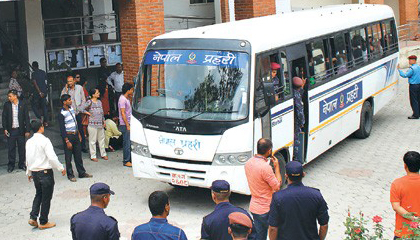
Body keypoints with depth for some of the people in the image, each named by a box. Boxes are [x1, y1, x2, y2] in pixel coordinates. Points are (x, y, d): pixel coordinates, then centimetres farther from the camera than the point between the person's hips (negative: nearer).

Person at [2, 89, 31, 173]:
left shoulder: (22, 105, -3)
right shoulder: (6, 105, 0)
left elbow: (26, 118, 0)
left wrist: (27, 130, -3)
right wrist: (5, 129, -4)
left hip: (20, 130, -1)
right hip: (10, 130, 1)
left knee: (22, 148, 6)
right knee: (11, 148, 6)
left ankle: (22, 164, 20)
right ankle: (11, 165, 17)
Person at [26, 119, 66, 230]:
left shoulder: (29, 142, 2)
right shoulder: (45, 140, -17)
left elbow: (28, 158, 11)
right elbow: (52, 157, -21)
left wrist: (29, 172, 23)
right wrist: (61, 168, -9)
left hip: (34, 172, 6)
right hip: (45, 172, -6)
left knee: (38, 194, 23)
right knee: (46, 197, 7)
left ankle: (33, 218, 15)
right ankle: (43, 222, 16)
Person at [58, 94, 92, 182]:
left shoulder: (71, 109, 7)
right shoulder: (61, 114, -16)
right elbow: (62, 129, -16)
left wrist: (78, 134, 19)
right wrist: (67, 141, -17)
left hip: (75, 135, 7)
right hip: (68, 136, -7)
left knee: (78, 155, 13)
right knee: (68, 157, 3)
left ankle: (82, 173, 22)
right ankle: (70, 175, 14)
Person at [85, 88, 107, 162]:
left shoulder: (99, 102, 12)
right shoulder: (89, 102, -8)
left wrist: (104, 120, 18)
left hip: (100, 124, 6)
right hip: (93, 125, -6)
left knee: (102, 139, 13)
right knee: (93, 140, 0)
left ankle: (103, 154, 25)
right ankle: (93, 156, 8)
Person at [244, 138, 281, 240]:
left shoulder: (248, 163, 0)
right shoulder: (265, 167, -26)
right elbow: (277, 187, -16)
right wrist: (277, 167, -8)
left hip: (254, 207, 8)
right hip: (266, 210, -8)